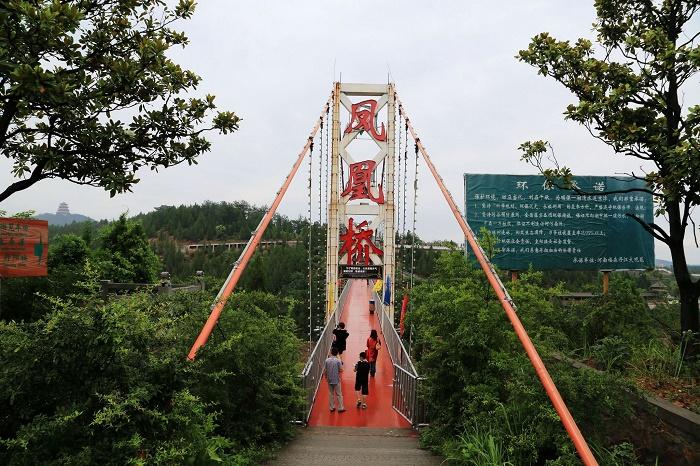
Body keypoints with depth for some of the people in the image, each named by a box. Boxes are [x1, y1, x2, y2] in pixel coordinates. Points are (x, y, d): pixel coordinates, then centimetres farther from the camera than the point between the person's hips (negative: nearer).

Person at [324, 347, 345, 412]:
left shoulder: (327, 360, -4)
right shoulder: (338, 361, -14)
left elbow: (325, 370, 1)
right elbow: (341, 370, -11)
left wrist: (326, 377, 16)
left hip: (329, 380, 3)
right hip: (336, 380, -3)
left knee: (331, 394, 13)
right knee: (339, 394, 6)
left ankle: (332, 408, 18)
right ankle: (340, 408, 10)